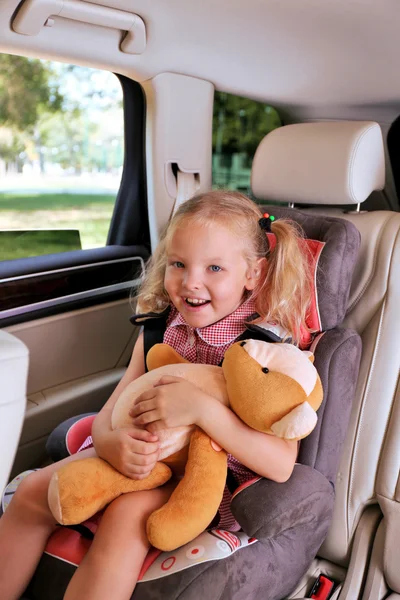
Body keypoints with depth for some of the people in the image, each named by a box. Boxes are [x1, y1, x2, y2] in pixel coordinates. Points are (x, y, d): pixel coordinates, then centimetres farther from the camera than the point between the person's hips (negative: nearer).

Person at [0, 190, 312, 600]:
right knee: (33, 493, -4)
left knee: (126, 515, -31)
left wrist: (202, 408, -36)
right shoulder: (159, 328, -2)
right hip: (147, 456, 6)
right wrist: (111, 442, -26)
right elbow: (108, 415, -1)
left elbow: (282, 465, -25)